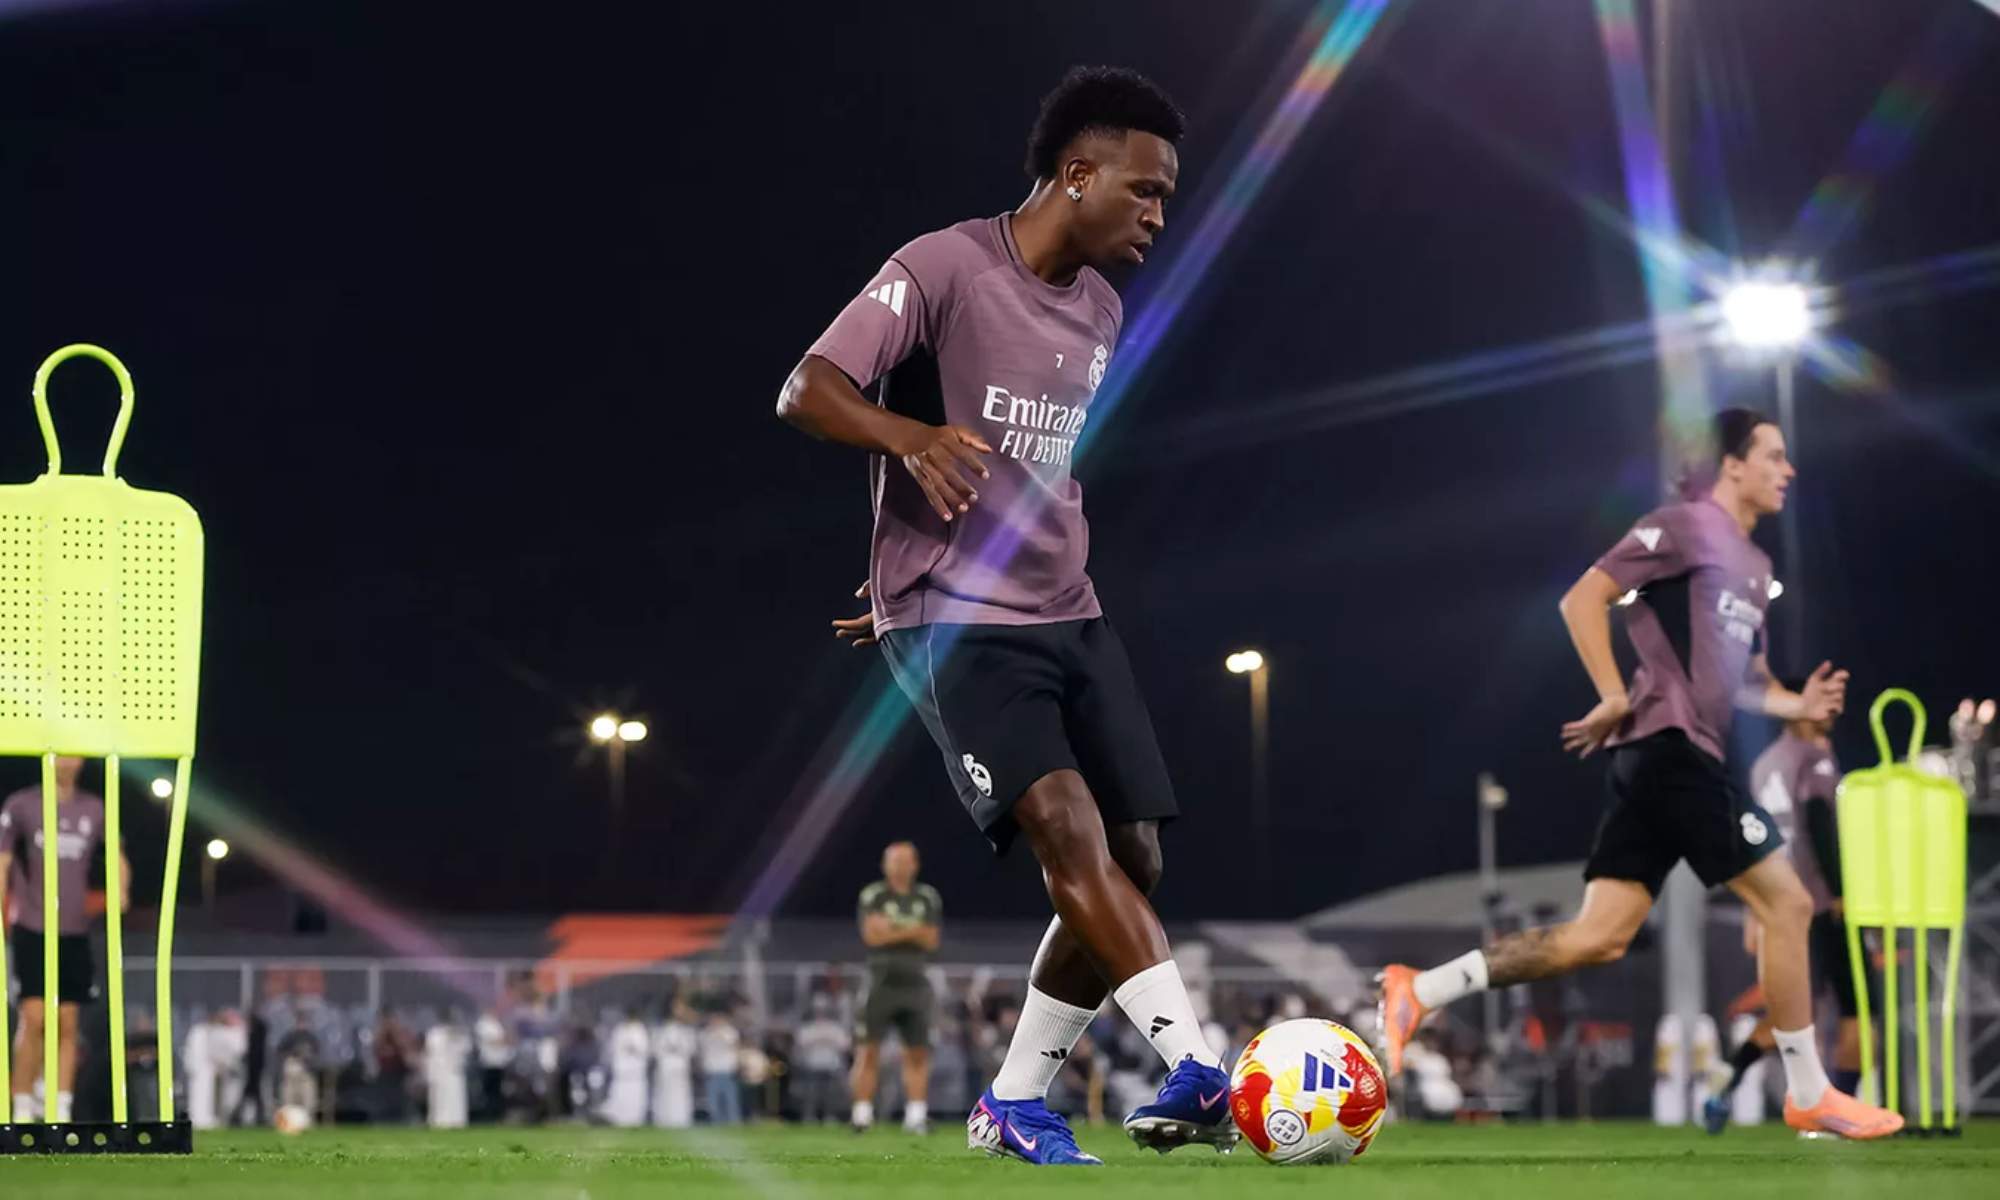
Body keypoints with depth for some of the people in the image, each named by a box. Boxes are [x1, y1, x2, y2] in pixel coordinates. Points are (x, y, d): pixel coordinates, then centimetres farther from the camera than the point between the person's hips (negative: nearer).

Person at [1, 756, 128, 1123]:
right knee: (35, 1019, -13)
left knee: (67, 1024, 1)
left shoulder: (93, 810, 9)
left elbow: (118, 857, 18)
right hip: (32, 928, -3)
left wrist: (121, 891, -3)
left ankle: (61, 1113, 4)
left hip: (75, 932, 3)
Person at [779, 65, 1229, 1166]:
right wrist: (912, 434, -36)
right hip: (955, 622, -8)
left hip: (1069, 618, 8)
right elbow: (804, 393, -17)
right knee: (1067, 827, -24)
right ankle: (1198, 1073, -31)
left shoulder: (1100, 313, 14)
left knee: (1133, 858, 0)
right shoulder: (946, 269, -10)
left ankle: (1015, 1106, 14)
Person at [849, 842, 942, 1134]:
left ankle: (916, 1114, 5)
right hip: (882, 983, -3)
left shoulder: (927, 898, 10)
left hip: (915, 985, 3)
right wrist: (911, 931, -9)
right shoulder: (873, 895, -1)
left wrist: (893, 930, -11)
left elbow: (930, 941, 2)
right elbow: (871, 935, -12)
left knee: (918, 1053, 2)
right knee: (869, 1052, -6)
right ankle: (862, 1114, -3)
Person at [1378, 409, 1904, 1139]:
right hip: (1673, 746, -9)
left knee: (1598, 937, 0)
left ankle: (1418, 992, -2)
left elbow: (1743, 676, 29)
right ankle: (1809, 1095, 3)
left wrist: (1796, 704, 9)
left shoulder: (1754, 565, 23)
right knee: (1786, 903, -5)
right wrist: (1616, 698, -15)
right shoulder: (1686, 526, -5)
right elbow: (1583, 600, -10)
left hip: (1677, 759, 9)